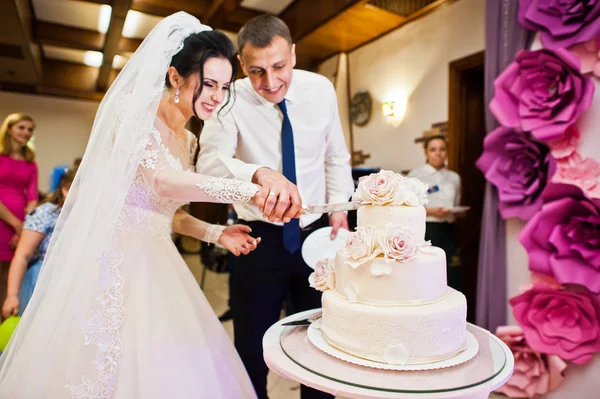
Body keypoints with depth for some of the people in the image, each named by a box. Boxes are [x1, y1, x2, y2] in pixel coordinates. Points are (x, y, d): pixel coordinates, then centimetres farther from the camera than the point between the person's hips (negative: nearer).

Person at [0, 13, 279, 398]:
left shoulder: (190, 142, 12)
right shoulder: (133, 108, -8)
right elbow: (161, 180, -26)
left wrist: (217, 233, 3)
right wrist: (251, 190, -33)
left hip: (157, 269, 7)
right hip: (112, 263, -6)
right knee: (98, 368, 0)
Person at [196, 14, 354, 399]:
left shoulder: (321, 89, -4)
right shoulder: (231, 100, -12)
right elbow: (210, 161, -28)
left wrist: (339, 209, 0)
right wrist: (260, 173, -47)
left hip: (317, 233, 3)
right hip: (260, 237, -2)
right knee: (252, 349, 11)